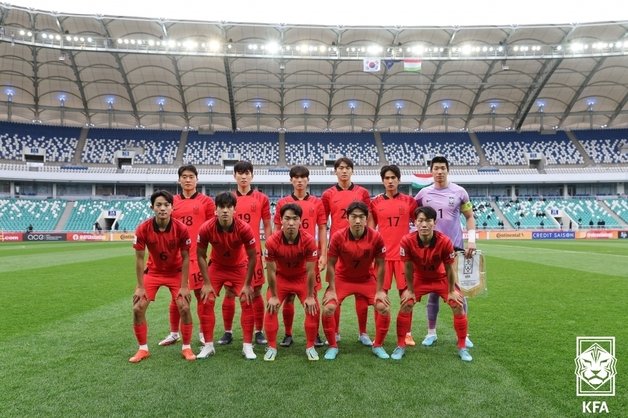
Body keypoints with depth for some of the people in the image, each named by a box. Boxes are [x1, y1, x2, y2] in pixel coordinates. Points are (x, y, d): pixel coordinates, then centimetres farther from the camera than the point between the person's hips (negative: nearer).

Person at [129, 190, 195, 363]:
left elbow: (185, 258, -14)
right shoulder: (143, 229, -22)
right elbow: (139, 259, -12)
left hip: (176, 272, -1)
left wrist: (184, 286, -14)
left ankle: (186, 348, 10)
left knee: (184, 308, -10)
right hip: (153, 271, 1)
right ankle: (143, 349, 14)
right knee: (138, 309, -5)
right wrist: (140, 287, -12)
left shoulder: (181, 229, -24)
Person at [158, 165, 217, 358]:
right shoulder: (172, 202, 9)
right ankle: (174, 333, 25)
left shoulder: (206, 201, 1)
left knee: (201, 294, 3)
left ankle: (203, 333, 16)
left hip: (198, 255, -3)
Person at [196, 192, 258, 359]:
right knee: (206, 302, -7)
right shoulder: (206, 228, -26)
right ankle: (209, 345, 8)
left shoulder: (244, 228, -29)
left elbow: (252, 257, -17)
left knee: (247, 302, -10)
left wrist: (247, 284, -15)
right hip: (216, 266, 1)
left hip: (239, 267, -1)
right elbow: (201, 255, -12)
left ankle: (247, 346, 3)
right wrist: (207, 283, -13)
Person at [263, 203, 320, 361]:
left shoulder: (309, 240, -29)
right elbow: (271, 271, -18)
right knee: (271, 309, -9)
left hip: (302, 278, 0)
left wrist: (310, 296, -14)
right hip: (281, 278, 0)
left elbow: (310, 271, -20)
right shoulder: (272, 241, -29)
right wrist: (274, 296, -11)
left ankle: (310, 347, 9)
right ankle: (272, 347, 9)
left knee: (313, 309, -10)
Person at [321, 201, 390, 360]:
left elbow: (380, 265, -10)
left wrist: (380, 291, -10)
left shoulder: (376, 237, -21)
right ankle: (333, 346, 6)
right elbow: (331, 264, -13)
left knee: (384, 307, -13)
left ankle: (378, 346, 10)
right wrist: (332, 290, -14)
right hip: (342, 278, 0)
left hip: (367, 279, 1)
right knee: (328, 308, -17)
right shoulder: (338, 237, -22)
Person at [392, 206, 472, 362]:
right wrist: (410, 290, -9)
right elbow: (408, 268, -17)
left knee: (458, 305, -7)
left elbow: (449, 268, -17)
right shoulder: (407, 241, -32)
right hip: (419, 278, 0)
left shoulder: (445, 241, -32)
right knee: (406, 305, -10)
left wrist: (452, 291, -8)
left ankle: (462, 347, 12)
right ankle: (400, 346, 5)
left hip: (441, 278, 0)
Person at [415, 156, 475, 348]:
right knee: (433, 291, 8)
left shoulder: (459, 192, -1)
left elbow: (470, 217, 5)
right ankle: (431, 332, 18)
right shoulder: (424, 193, 1)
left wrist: (471, 240, -4)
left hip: (455, 248, 0)